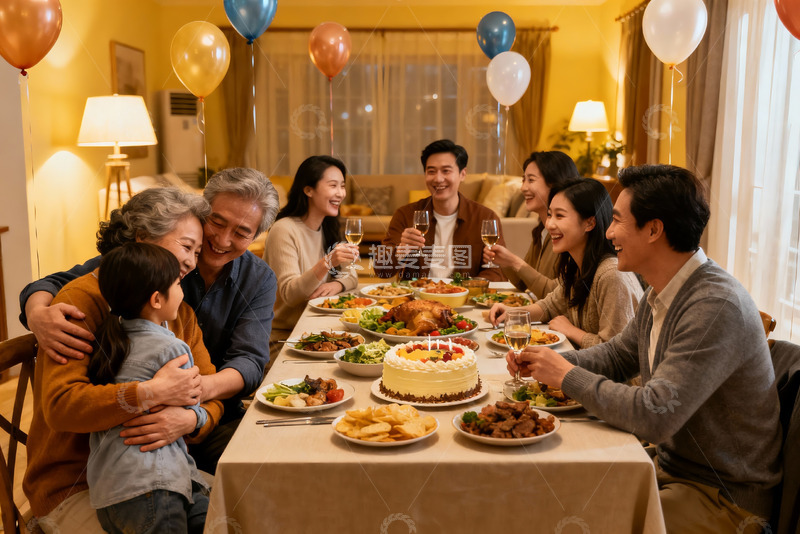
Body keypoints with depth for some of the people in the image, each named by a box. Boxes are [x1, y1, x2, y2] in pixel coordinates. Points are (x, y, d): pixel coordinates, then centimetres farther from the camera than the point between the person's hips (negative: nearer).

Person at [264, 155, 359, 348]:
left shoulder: (329, 228, 11)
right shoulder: (283, 230, -15)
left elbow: (350, 276, 10)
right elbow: (289, 294, -20)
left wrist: (337, 285, -15)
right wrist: (327, 263, -35)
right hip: (285, 333, -7)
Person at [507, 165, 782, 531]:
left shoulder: (717, 307, -28)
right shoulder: (661, 295, 3)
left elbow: (656, 416, -33)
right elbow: (617, 355, 17)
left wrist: (568, 376, -21)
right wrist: (549, 363, 0)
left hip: (722, 498, -8)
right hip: (670, 466, 8)